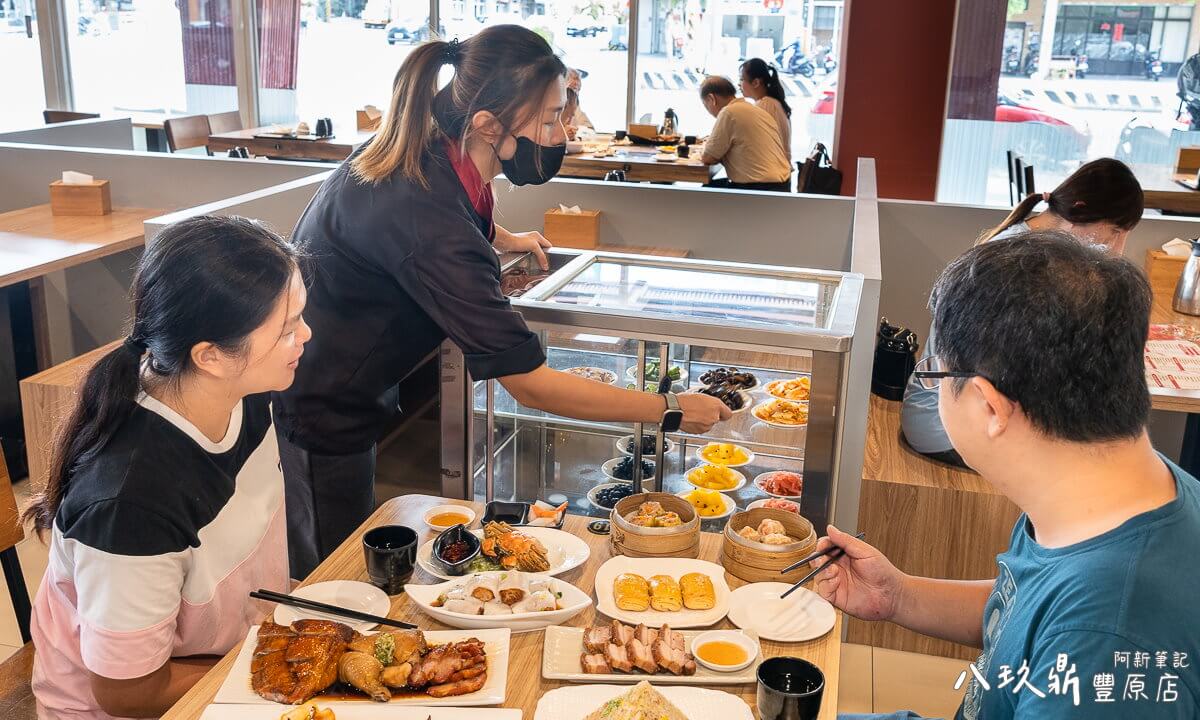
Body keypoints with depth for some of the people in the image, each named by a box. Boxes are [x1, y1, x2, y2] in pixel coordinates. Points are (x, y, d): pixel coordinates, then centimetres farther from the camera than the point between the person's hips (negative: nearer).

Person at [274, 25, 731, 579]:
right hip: (311, 419, -9)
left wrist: (501, 238, 24)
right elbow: (531, 385, -31)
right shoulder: (429, 227, -35)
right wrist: (671, 410, -23)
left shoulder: (426, 156, -6)